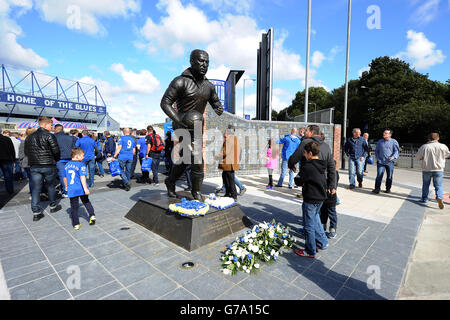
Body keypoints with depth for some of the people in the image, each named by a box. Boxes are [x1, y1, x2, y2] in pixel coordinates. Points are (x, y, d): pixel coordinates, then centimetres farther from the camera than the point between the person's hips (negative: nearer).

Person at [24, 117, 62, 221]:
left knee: (36, 188, 6)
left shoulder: (30, 137, 9)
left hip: (34, 166, 5)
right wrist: (56, 159, 6)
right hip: (48, 165, -5)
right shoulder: (49, 136, -10)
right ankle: (53, 206, 27)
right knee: (51, 186, 12)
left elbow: (26, 152, 12)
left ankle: (36, 213, 7)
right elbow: (56, 151, -13)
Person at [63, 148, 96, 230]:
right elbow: (82, 177, -19)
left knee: (74, 207, 9)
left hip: (71, 190, 4)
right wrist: (85, 188, -21)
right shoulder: (81, 165, -11)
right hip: (81, 189, -3)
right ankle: (92, 215, 9)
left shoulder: (67, 165, 9)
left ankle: (76, 224, 14)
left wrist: (66, 186, 32)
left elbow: (65, 177, 18)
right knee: (86, 202, 19)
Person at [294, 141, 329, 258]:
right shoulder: (321, 166, 5)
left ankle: (310, 251, 18)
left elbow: (301, 182, -11)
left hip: (311, 199, -9)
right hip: (321, 197, 9)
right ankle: (322, 242, 35)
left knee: (309, 225, 5)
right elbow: (323, 181, 12)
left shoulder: (307, 166, -21)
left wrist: (296, 179, 9)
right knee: (315, 221, 26)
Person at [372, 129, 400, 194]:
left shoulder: (394, 142, 2)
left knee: (389, 176, 9)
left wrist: (393, 157, -18)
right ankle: (377, 188, -8)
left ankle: (388, 188, 23)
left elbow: (397, 151, 0)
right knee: (379, 175, -9)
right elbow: (376, 151, 19)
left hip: (390, 162, -1)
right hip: (381, 162, 1)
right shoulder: (380, 141, 11)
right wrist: (377, 158, 5)